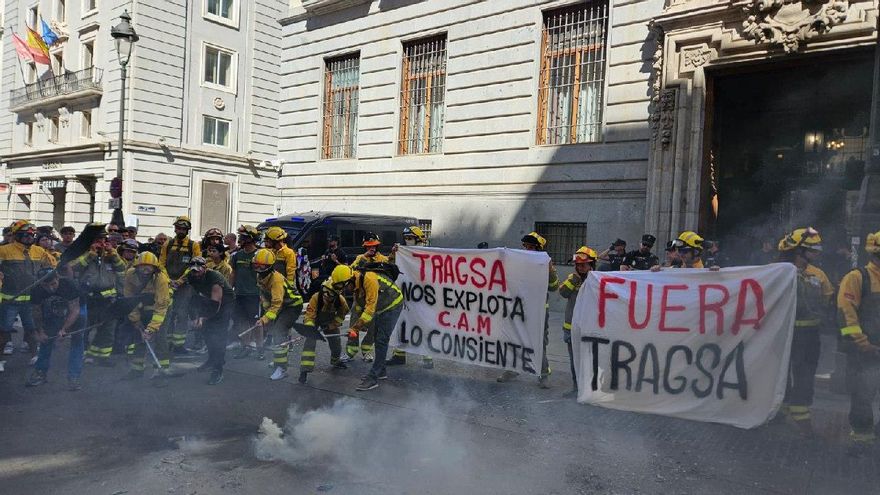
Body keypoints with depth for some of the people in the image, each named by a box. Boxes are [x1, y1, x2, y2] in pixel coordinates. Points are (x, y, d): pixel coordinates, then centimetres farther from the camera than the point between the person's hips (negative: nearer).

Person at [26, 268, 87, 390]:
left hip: (75, 309, -4)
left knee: (77, 341, -14)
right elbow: (36, 312, -7)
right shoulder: (37, 291, -23)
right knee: (46, 340, 0)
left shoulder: (69, 285, -35)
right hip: (52, 314, 4)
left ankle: (73, 377, -11)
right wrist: (40, 331, -14)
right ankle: (40, 372, 17)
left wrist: (63, 329, -38)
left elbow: (75, 310, -31)